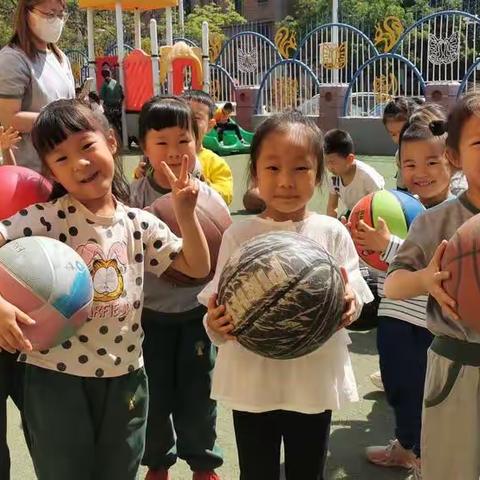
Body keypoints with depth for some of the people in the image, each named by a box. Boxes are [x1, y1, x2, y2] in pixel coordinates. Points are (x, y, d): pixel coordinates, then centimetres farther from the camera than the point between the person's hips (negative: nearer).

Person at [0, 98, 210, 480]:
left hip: (124, 374, 4)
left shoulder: (139, 223, 0)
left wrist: (185, 214, -8)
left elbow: (198, 267, 5)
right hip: (56, 376, -3)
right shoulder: (46, 219, -12)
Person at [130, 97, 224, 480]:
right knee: (154, 393, 14)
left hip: (195, 311, 0)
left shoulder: (208, 197, -7)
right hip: (149, 311, 0)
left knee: (198, 392, 14)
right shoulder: (135, 196, -9)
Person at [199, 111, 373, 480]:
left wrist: (349, 305, -24)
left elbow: (353, 302, -2)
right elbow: (219, 310, -3)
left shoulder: (333, 233, -4)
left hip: (314, 380, 0)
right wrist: (216, 324, -24)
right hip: (252, 381, 0)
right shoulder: (239, 235, -4)